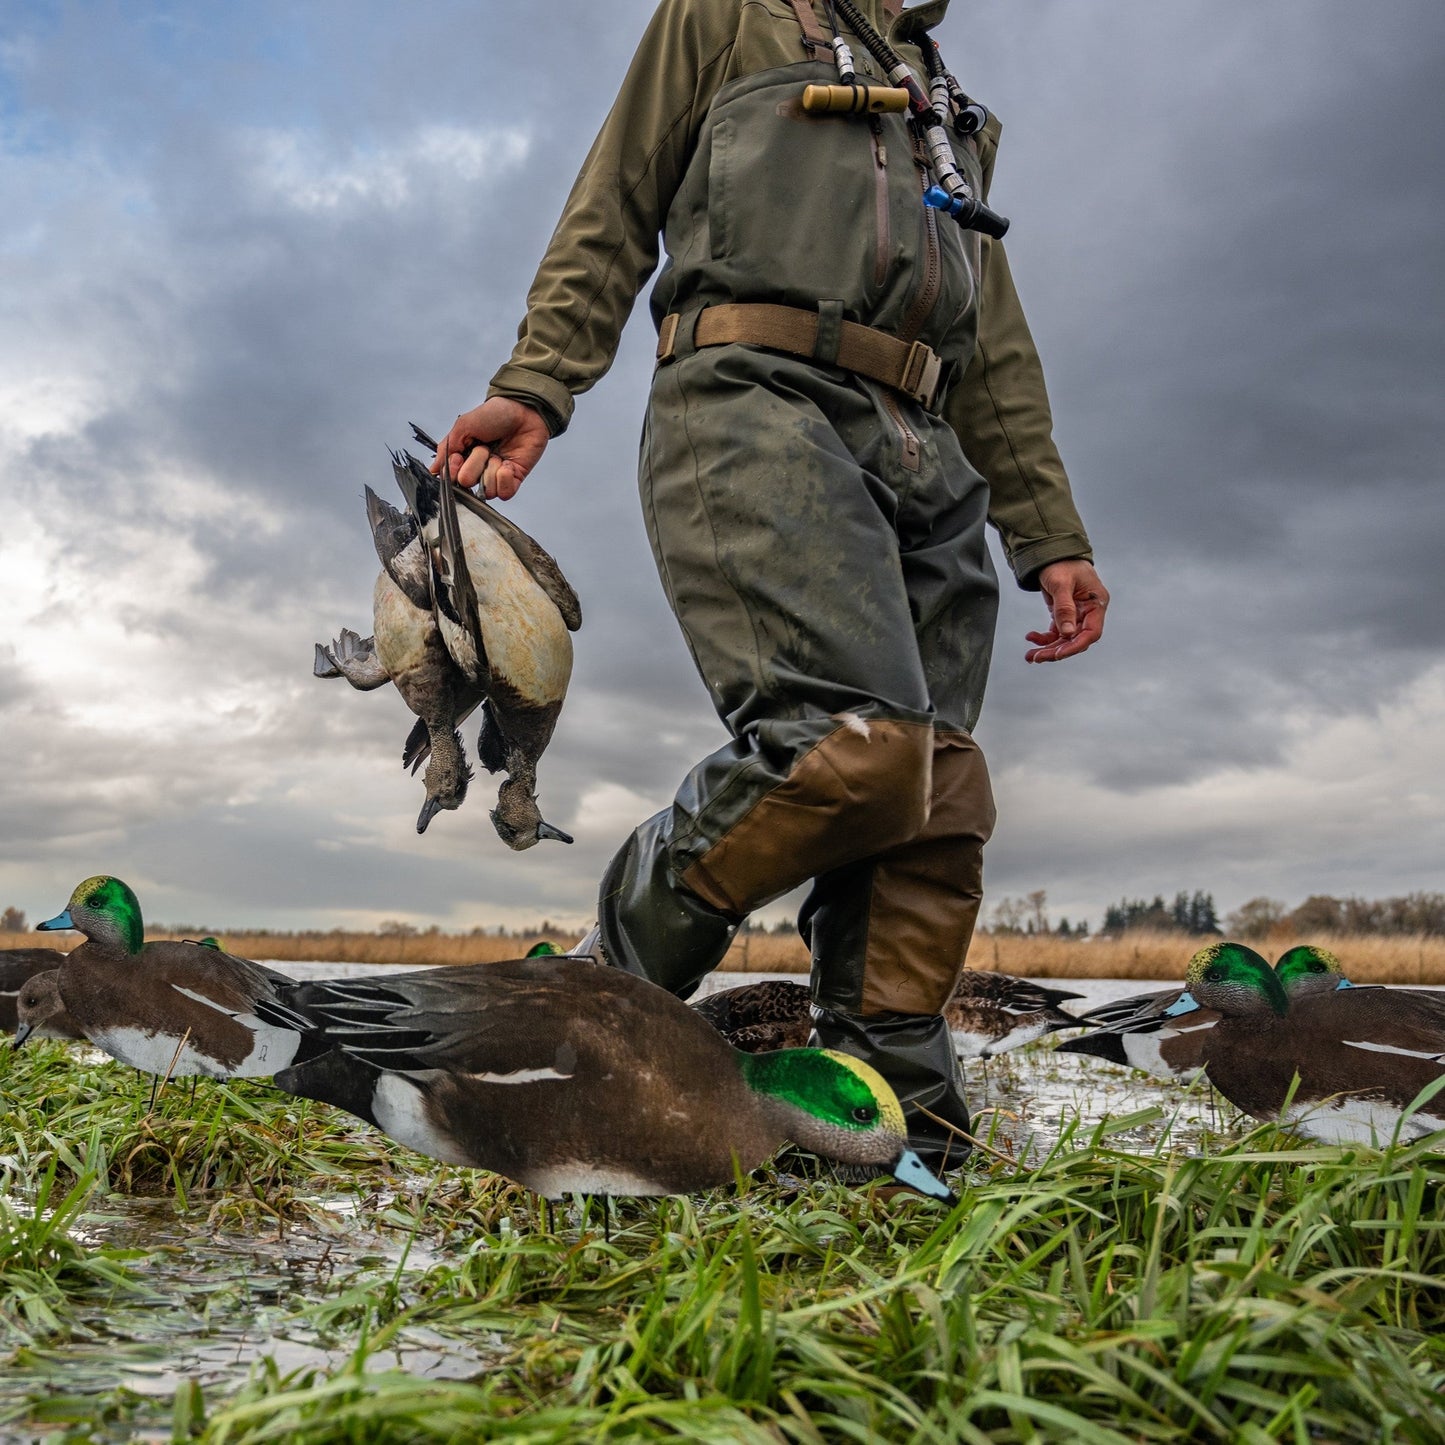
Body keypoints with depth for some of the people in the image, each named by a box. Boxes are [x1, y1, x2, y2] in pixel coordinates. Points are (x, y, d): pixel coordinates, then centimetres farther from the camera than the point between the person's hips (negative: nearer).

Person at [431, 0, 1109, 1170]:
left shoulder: (958, 114, 36)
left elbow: (1000, 353, 29)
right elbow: (612, 214, 12)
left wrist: (1050, 536, 19)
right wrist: (534, 387, -4)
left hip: (928, 459, 6)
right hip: (757, 401, -6)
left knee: (938, 807, -8)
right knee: (858, 740, -28)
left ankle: (900, 1148, -2)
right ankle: (631, 964, -6)